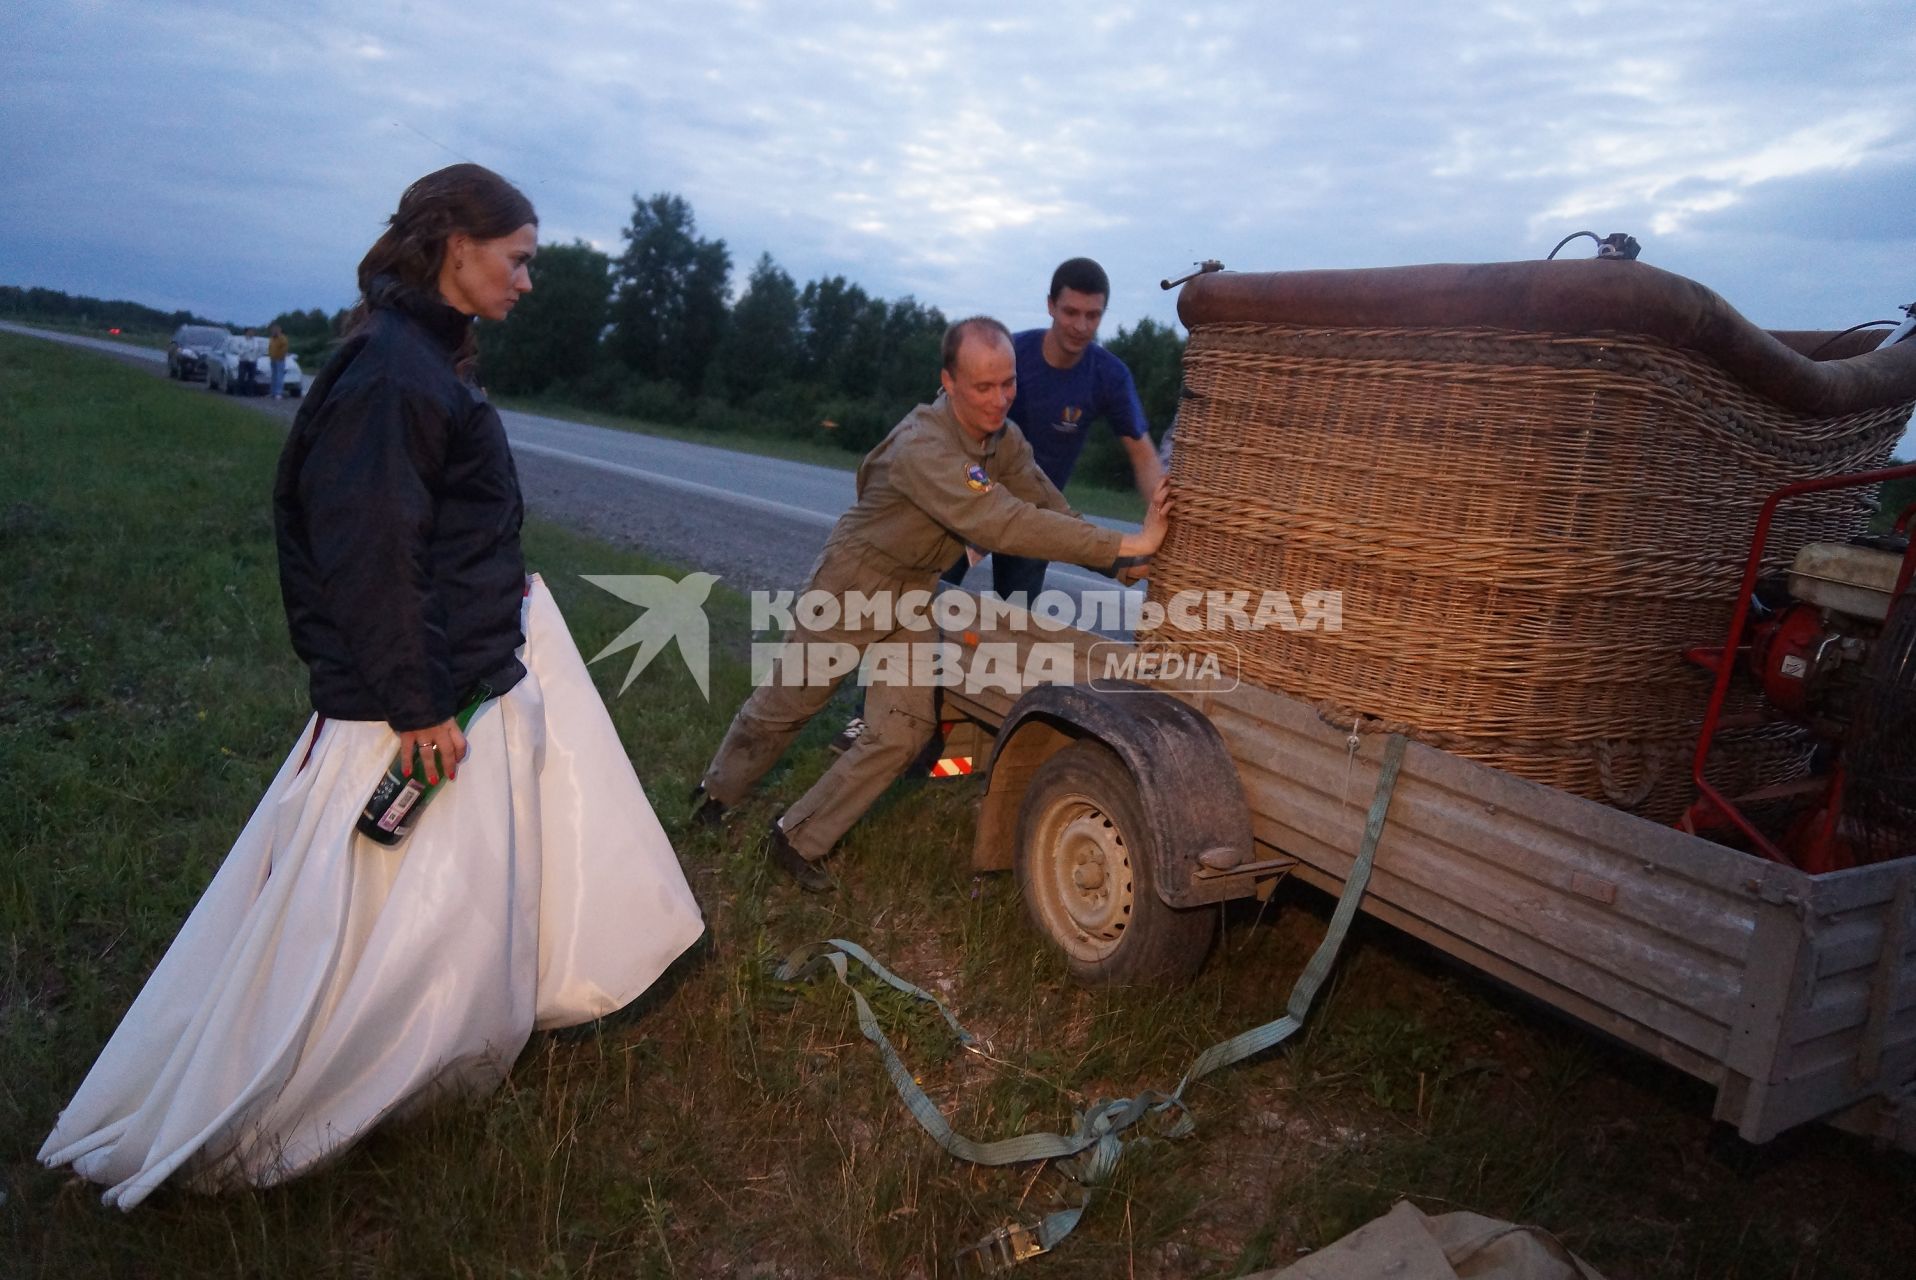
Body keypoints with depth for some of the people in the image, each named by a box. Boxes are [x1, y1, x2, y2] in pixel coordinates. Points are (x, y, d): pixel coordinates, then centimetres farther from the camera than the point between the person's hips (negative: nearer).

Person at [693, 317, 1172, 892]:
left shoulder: (1004, 442, -7)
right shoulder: (923, 446, -34)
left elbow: (1053, 511, -11)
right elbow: (1001, 523, -45)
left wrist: (1123, 561, -28)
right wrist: (1127, 544, -47)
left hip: (915, 591, 7)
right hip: (854, 581, -6)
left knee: (904, 730, -3)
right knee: (785, 705, 11)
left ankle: (799, 840, 13)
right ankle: (716, 791, 40)